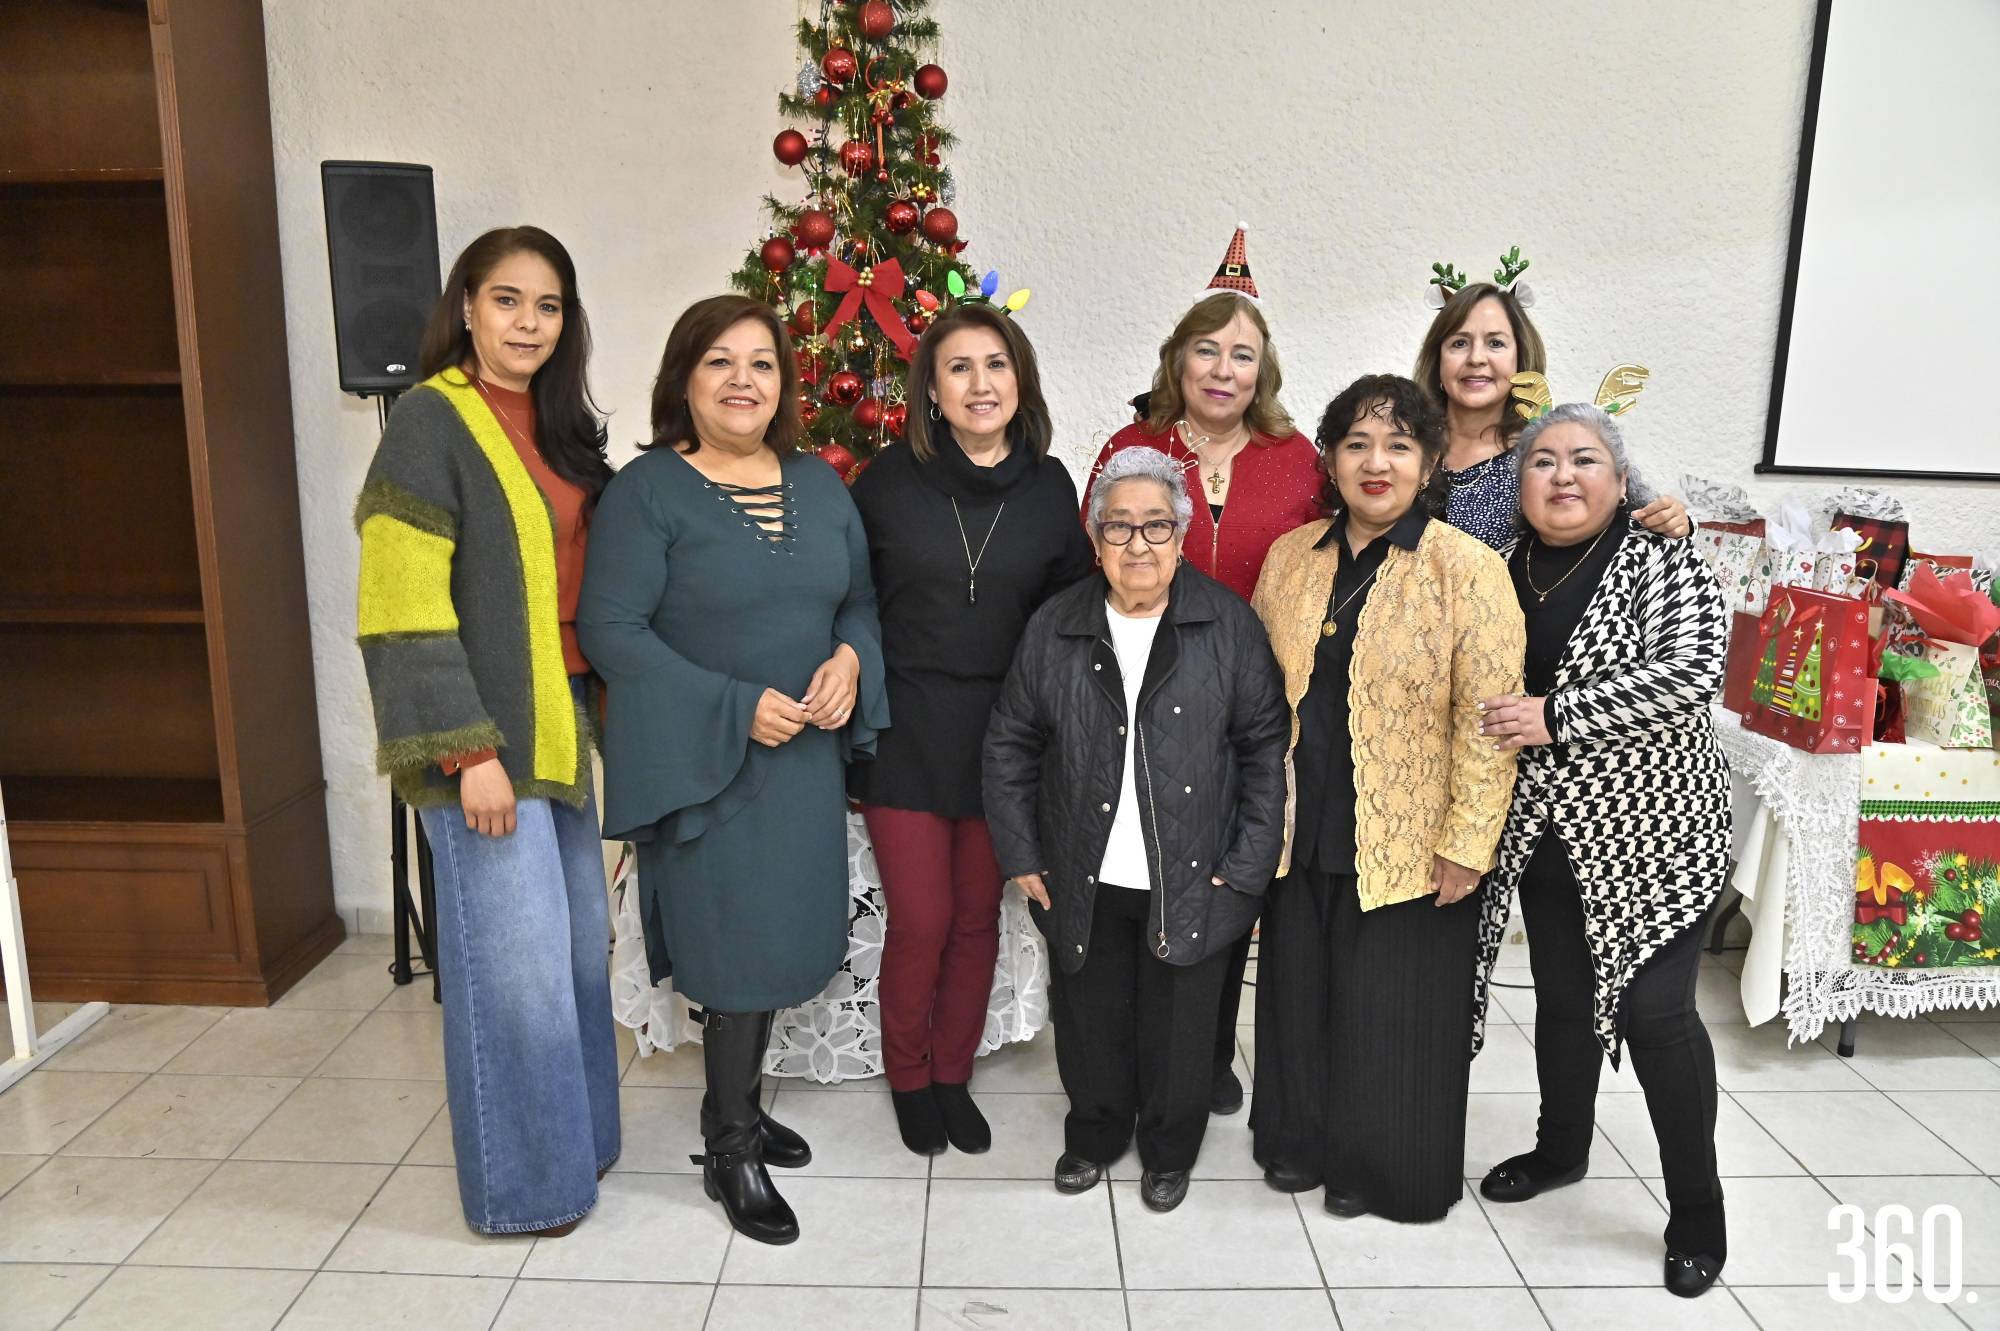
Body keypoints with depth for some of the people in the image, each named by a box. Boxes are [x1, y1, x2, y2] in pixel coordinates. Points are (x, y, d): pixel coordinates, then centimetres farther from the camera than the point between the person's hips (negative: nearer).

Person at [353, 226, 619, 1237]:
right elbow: (404, 606, -16)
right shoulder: (433, 420, -10)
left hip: (558, 723, 8)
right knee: (513, 958, 1)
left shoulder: (556, 424, 13)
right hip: (482, 735, -7)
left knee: (577, 942, 14)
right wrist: (468, 749, -19)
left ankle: (575, 1138, 33)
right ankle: (521, 1184, 20)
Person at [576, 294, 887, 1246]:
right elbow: (609, 629, -14)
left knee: (779, 942, 15)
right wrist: (736, 707, -20)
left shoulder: (818, 484, 8)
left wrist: (851, 658, -8)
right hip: (704, 760, -5)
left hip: (805, 758, 6)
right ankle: (730, 1151, 22)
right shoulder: (646, 490, -9)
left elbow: (860, 597, 15)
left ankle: (738, 1107, 37)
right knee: (741, 947, 2)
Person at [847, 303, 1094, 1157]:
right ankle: (908, 1079, 26)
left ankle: (953, 1076, 31)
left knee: (977, 918, 11)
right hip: (904, 732, -2)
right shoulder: (888, 480, -4)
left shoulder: (1048, 487, 2)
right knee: (920, 921, 1)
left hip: (1004, 735, 2)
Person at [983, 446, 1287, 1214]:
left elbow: (1266, 746, -5)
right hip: (1085, 882, 2)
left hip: (1191, 883, -1)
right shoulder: (1054, 628, -2)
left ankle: (1169, 1150, 39)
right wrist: (1021, 856, 0)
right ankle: (1095, 1135, 43)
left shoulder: (1228, 624, -7)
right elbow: (1009, 745, 4)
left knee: (1178, 1029, 13)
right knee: (1090, 1022, 16)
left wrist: (1248, 866, -8)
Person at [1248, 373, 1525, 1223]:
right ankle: (1303, 1139, 39)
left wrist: (1466, 845, -16)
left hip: (1406, 844, -4)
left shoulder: (1468, 570, -12)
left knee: (1393, 1012, 9)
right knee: (1301, 992, 17)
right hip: (1301, 833, 5)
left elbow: (1488, 720, -14)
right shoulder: (1290, 559, 4)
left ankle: (1382, 1168, 32)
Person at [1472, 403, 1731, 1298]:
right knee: (1562, 997, 16)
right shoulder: (1504, 572, 5)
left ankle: (1697, 1209, 16)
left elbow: (1691, 673, -23)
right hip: (1543, 834, 5)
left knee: (1655, 1012, -3)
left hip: (1649, 833, -5)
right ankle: (1561, 1149, 37)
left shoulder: (1665, 566, -9)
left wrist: (1557, 715, -26)